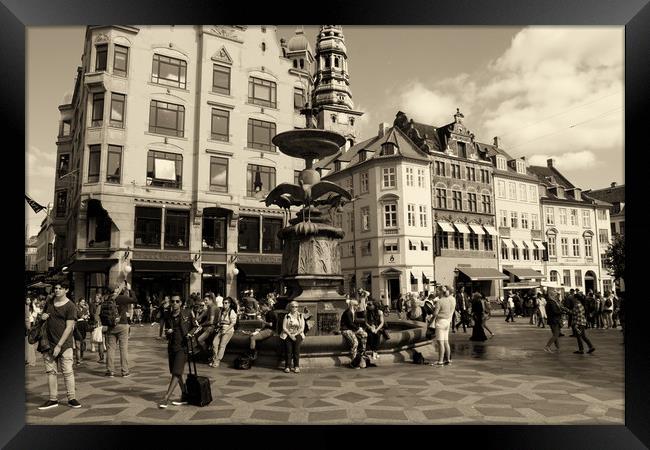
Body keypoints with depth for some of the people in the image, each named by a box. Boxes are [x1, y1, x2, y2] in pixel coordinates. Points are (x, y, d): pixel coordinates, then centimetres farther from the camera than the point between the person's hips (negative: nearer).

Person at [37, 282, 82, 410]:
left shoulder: (70, 306, -7)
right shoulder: (49, 303, 11)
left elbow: (69, 327, -11)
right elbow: (44, 317, 28)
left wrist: (59, 345, -16)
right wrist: (42, 317, 2)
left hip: (64, 344, -5)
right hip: (49, 343, 5)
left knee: (68, 372, -5)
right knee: (51, 371, 7)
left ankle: (71, 399, 3)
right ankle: (53, 400, 16)